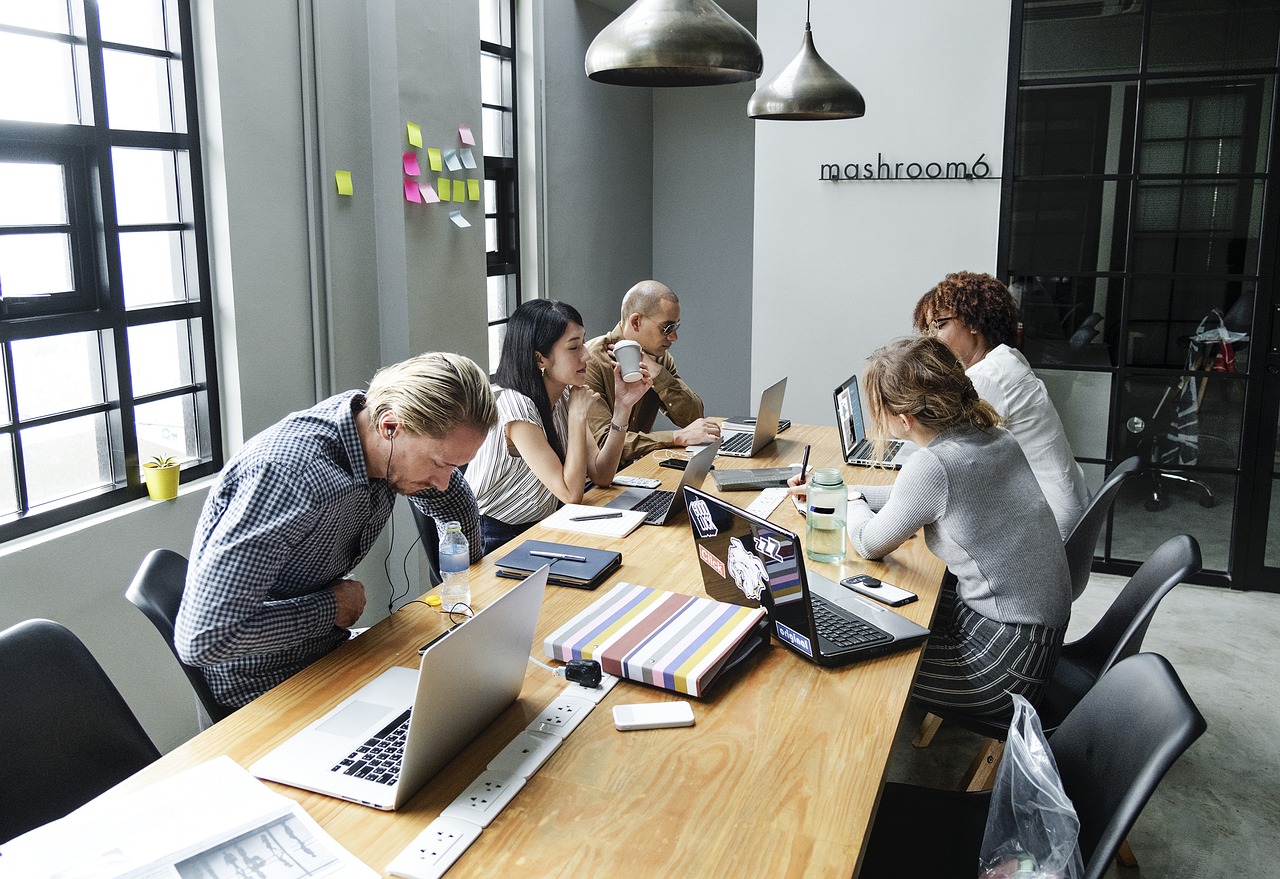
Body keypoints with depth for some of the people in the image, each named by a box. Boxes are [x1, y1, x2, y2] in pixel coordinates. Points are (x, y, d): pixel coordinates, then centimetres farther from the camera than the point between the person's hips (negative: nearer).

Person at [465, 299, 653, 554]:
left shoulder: (564, 396, 2)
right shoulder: (515, 406, -22)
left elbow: (601, 475, -1)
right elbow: (571, 494, -22)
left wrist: (622, 406, -8)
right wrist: (578, 415, -19)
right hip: (496, 541, -7)